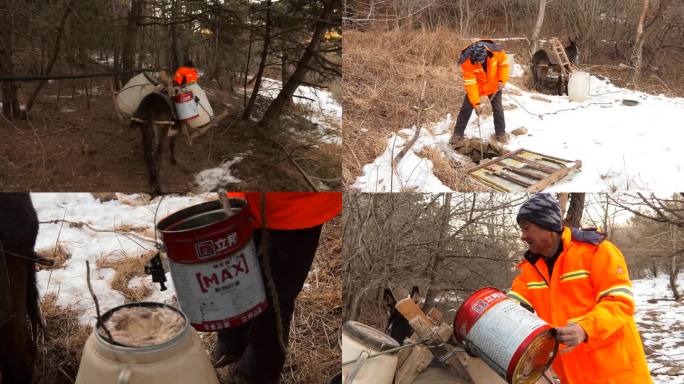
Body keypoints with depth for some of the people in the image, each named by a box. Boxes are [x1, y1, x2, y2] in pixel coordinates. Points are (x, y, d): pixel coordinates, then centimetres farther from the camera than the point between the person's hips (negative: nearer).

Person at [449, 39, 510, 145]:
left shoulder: (497, 52, -31)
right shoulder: (466, 61, -34)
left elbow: (504, 64, -8)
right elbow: (470, 83, -29)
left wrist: (502, 80, -14)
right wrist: (476, 103, -28)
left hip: (494, 84, 1)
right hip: (476, 85, -1)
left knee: (498, 109, 6)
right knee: (466, 107, -3)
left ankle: (501, 133, 23)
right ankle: (458, 133, 9)